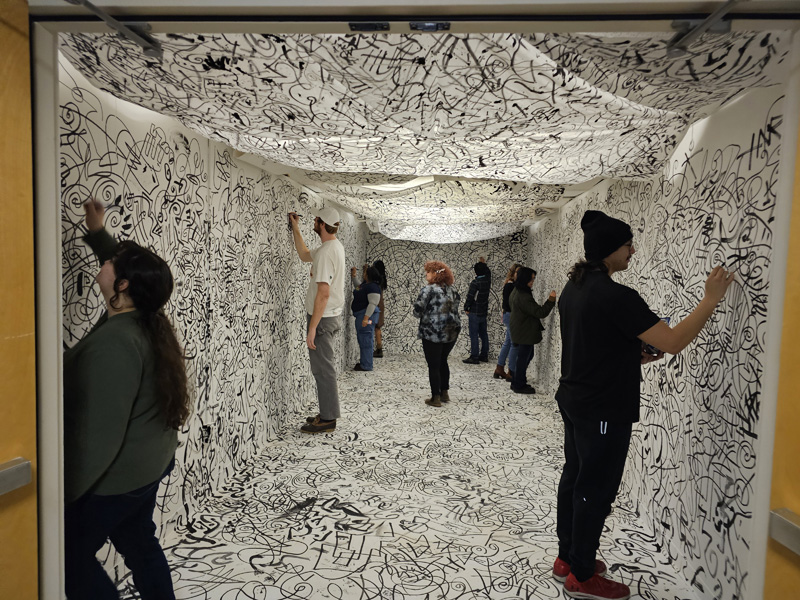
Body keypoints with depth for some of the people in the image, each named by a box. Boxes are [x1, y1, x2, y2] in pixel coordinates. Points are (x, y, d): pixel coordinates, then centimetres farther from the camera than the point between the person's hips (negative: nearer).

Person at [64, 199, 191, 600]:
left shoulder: (113, 343, -30)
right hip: (150, 463, 8)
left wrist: (61, 494, -21)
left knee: (71, 555, 15)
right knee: (139, 543, 23)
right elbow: (124, 265, 21)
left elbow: (98, 434, -30)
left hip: (115, 478, -8)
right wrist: (97, 234, 20)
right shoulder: (146, 320, -3)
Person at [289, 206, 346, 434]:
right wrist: (295, 228, 24)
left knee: (323, 368, -2)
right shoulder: (335, 246, 11)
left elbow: (323, 293, -26)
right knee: (323, 367, 18)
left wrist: (312, 327, -24)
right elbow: (304, 255, 27)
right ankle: (327, 414, 28)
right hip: (331, 315, 11)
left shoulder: (326, 252, -21)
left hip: (322, 317, -10)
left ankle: (328, 419, 8)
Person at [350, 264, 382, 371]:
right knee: (362, 339, 16)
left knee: (365, 339, -7)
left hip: (366, 315, -11)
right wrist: (353, 276, 28)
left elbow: (373, 304, -24)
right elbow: (357, 286, 38)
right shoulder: (364, 285, 13)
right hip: (360, 314, 11)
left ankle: (366, 366, -3)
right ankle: (364, 362, 25)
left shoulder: (373, 287, -17)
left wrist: (366, 318, -28)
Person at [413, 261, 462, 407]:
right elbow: (455, 308, 14)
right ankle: (444, 393, 28)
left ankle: (435, 398, 10)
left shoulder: (429, 290, -14)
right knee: (442, 361, 21)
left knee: (433, 365, 4)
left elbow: (417, 311, -13)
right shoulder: (452, 290, 7)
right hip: (452, 331, 7)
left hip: (433, 334, -7)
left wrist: (427, 314, 7)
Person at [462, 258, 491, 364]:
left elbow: (470, 297, -17)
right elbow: (488, 272, 26)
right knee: (483, 334, 14)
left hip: (475, 312, -7)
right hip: (484, 312, 7)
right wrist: (484, 263, 38)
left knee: (474, 335, -4)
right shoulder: (487, 280, 2)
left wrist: (466, 308, -3)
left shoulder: (475, 283, -19)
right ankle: (484, 355, 21)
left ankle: (474, 357, -2)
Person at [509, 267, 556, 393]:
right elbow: (540, 313, -26)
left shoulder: (515, 292, 7)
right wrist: (551, 300, -25)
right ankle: (519, 385, 13)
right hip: (525, 332, -10)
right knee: (523, 358, 2)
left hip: (518, 330, 10)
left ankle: (517, 382, 28)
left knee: (524, 356, 20)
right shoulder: (523, 297, -27)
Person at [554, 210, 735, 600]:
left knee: (574, 478, 18)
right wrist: (711, 298, -13)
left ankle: (567, 558, 35)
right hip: (604, 410, -9)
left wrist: (634, 356, 10)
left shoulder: (574, 287, 6)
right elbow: (674, 342, -21)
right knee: (596, 489, 6)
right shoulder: (616, 296, -23)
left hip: (573, 400, 9)